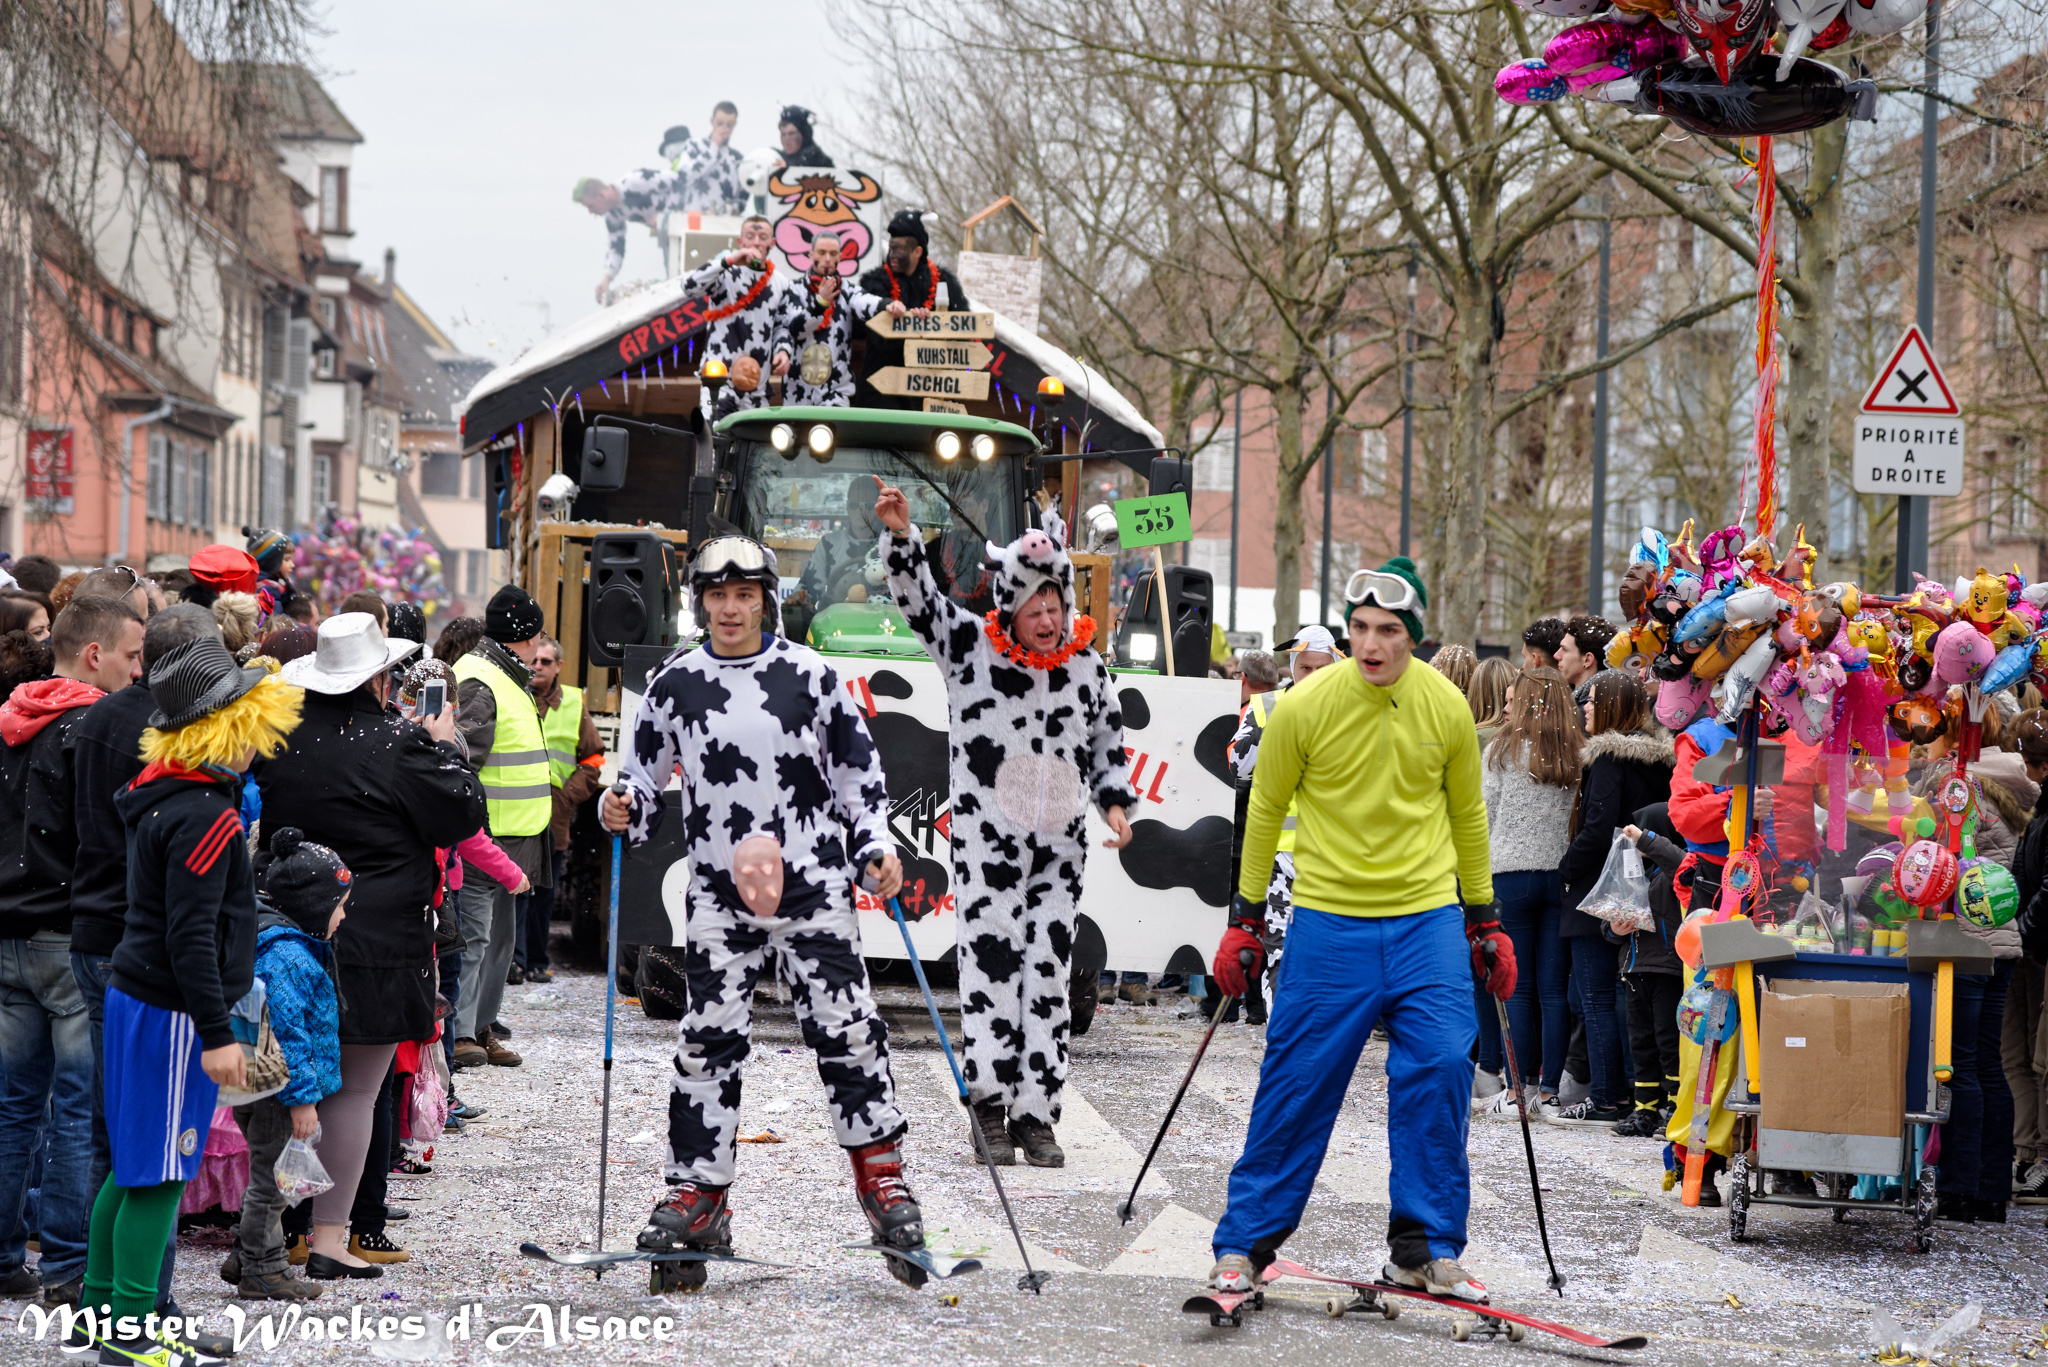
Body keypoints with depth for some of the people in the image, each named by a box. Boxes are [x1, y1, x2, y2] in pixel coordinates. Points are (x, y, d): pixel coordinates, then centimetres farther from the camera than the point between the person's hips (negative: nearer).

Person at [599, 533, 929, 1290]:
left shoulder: (809, 674, 1)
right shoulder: (676, 683, 5)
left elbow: (857, 765, 7)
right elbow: (646, 772, 15)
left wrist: (877, 845, -2)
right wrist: (623, 807, -5)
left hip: (815, 884, -1)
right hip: (720, 893, 1)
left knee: (845, 1028, -3)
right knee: (706, 1041, 0)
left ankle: (878, 1172, 10)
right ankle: (698, 1192, 7)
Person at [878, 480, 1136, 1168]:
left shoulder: (1088, 667, 9)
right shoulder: (971, 646, 0)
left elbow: (1108, 744, 18)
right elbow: (916, 595, -10)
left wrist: (1115, 803, 5)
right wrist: (901, 533, -25)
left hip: (1060, 848, 4)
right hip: (987, 841, -3)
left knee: (1049, 976, 4)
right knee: (992, 964, -10)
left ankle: (1035, 1116, 8)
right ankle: (989, 1107, -5)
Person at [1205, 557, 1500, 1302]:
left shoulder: (1446, 707, -2)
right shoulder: (1306, 706, -8)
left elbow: (1467, 815, 12)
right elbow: (1265, 811, 4)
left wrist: (1484, 921, 14)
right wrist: (1244, 919, 4)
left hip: (1428, 919, 2)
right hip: (1329, 922, -2)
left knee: (1440, 1067, -9)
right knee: (1297, 1082, 0)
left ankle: (1425, 1249, 3)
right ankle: (1245, 1243, 12)